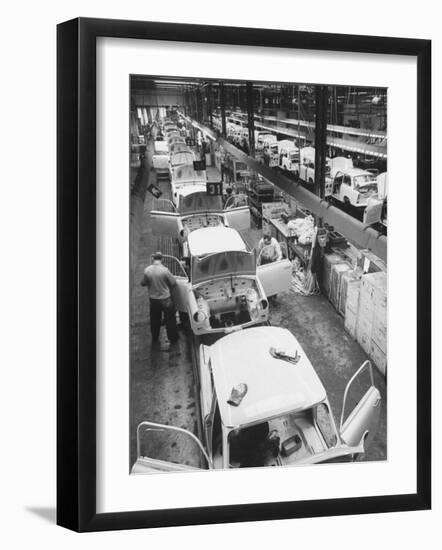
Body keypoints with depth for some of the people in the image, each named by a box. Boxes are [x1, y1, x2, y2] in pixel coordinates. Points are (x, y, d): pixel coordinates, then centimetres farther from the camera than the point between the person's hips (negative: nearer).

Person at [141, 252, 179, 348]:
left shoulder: (147, 270, -13)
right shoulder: (164, 270, -22)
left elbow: (143, 283, 0)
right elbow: (173, 283, -13)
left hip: (153, 299, 3)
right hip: (165, 299, -3)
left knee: (154, 320, 22)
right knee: (169, 320, 15)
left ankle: (155, 338, 36)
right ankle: (173, 339, 26)